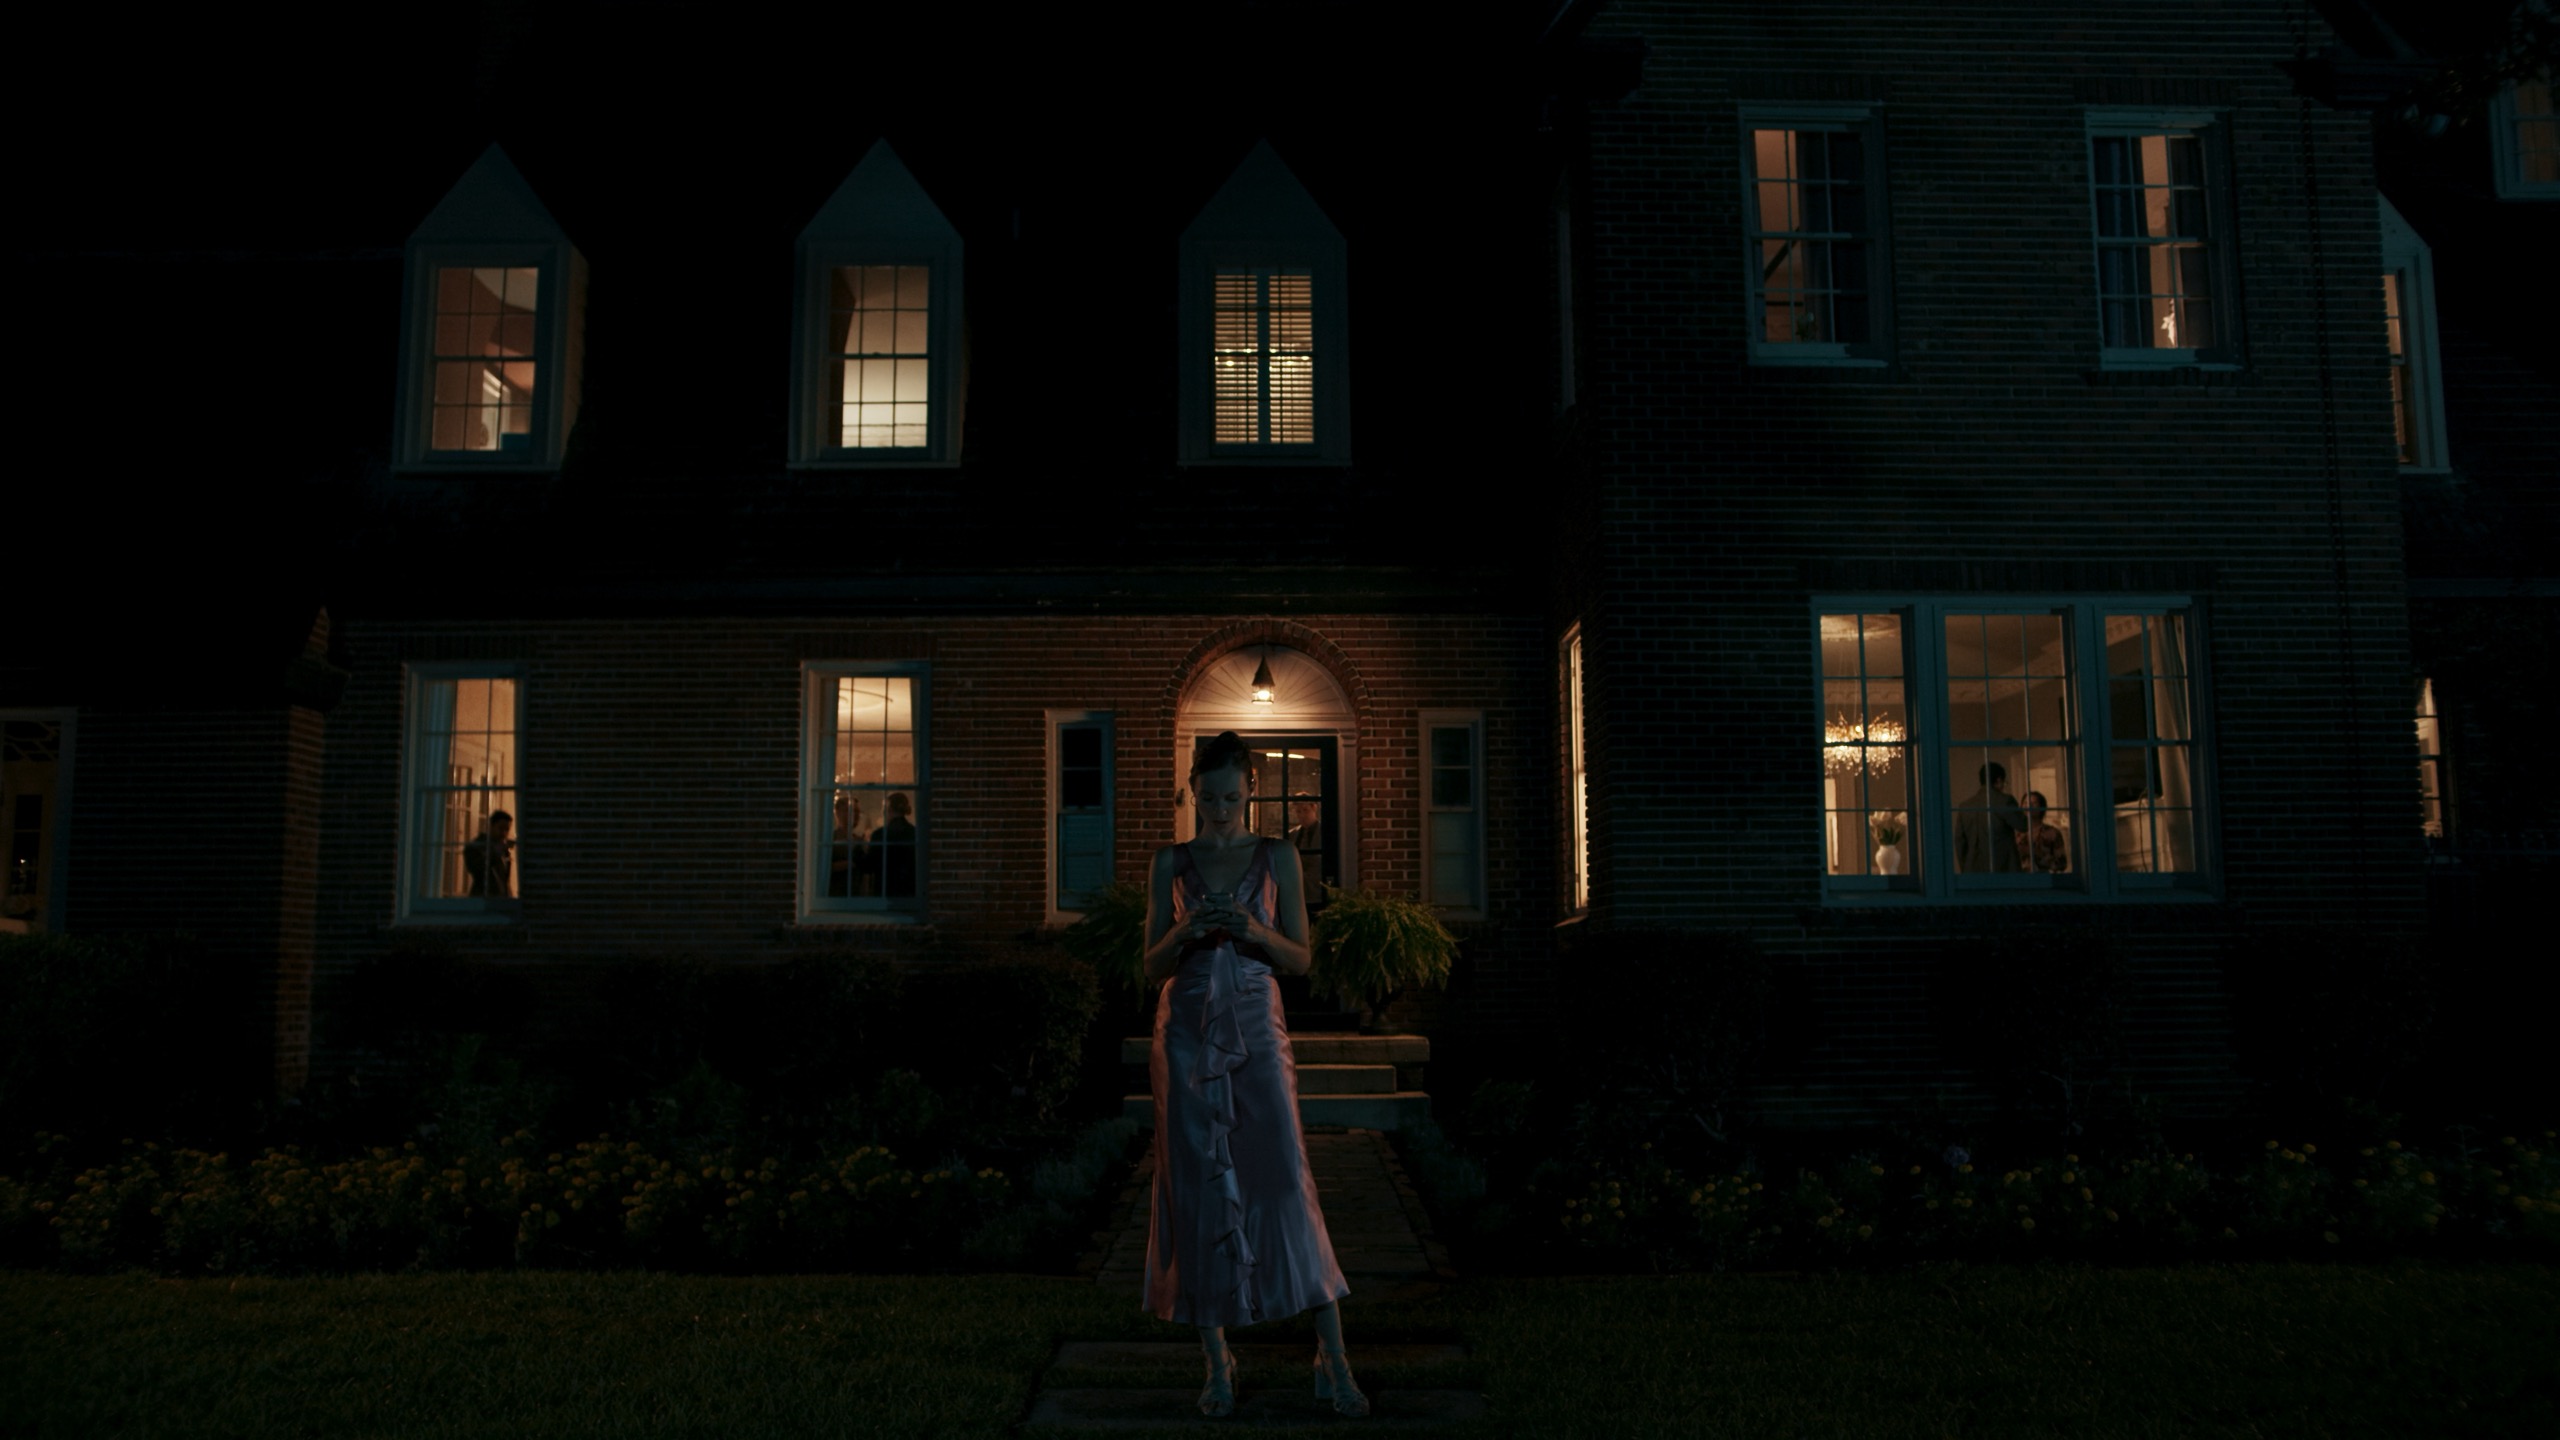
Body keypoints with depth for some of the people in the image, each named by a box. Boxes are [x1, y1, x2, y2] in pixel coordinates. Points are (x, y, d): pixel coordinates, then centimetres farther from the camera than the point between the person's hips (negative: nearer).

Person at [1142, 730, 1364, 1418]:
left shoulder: (1278, 858, 5)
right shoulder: (1171, 862, 7)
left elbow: (1300, 959, 4)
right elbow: (1154, 968, 7)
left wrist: (1252, 930, -15)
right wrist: (1187, 931, -14)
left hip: (1256, 1031, -1)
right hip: (1187, 1032, 1)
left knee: (1285, 1181, -8)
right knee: (1198, 1187, 2)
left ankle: (1333, 1358, -1)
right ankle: (1217, 1360, 12)